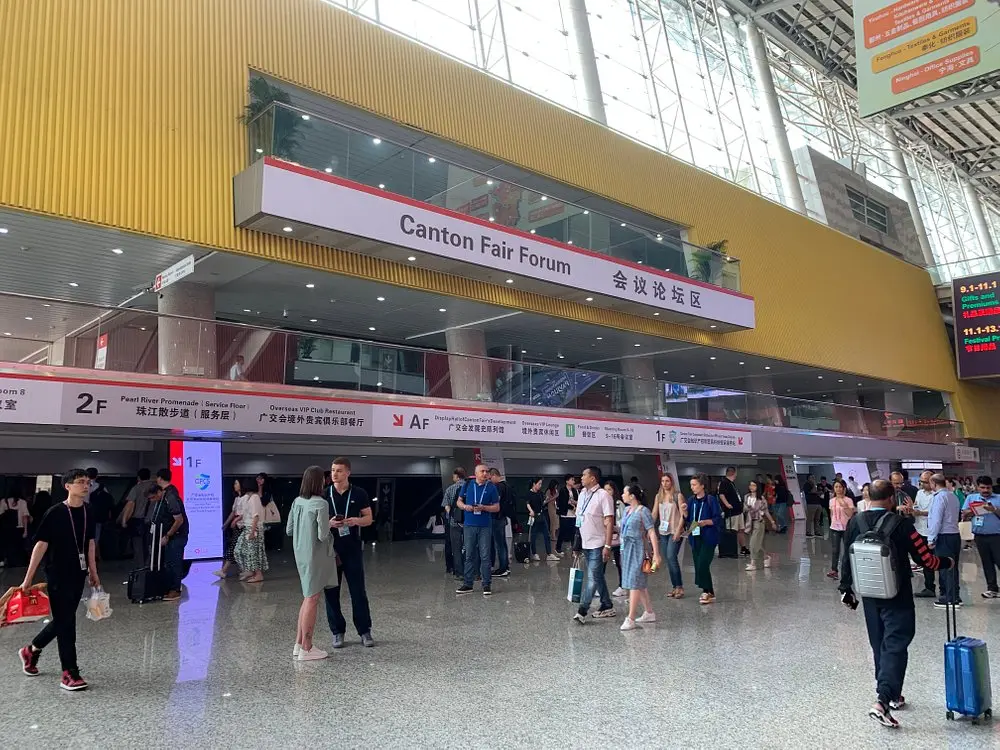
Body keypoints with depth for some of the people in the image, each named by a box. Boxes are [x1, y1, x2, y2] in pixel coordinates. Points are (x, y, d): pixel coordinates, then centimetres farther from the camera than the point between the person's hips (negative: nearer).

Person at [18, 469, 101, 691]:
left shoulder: (88, 512, 4)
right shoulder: (55, 513, -14)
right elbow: (41, 545, -11)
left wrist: (93, 572, 17)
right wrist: (28, 578, -10)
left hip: (78, 575, 6)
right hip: (58, 575, -6)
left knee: (62, 620, 17)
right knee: (65, 622, -3)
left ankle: (31, 650, 41)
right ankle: (69, 674, 4)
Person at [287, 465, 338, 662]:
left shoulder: (297, 502, 2)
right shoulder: (321, 504, -19)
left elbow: (288, 530, 7)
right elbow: (323, 535, -20)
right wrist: (330, 526, 0)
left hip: (301, 555, 7)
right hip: (315, 556, -7)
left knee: (308, 597, 18)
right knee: (312, 599, 2)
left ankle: (299, 644, 23)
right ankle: (306, 649, 9)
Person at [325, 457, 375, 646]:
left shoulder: (359, 494, 0)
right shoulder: (324, 495, 3)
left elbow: (369, 518, 4)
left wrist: (356, 520, -17)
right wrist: (328, 523, -14)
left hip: (353, 549, -1)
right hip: (330, 549, 1)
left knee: (358, 591, 2)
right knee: (331, 592, 5)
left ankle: (365, 631, 13)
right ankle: (338, 632, 18)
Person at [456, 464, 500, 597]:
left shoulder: (491, 487, 0)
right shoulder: (467, 485, 5)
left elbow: (497, 507, 2)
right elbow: (459, 501, 13)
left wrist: (484, 508, -14)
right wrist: (465, 506, -8)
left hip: (485, 526, -2)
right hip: (469, 525, 2)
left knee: (485, 556, 1)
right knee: (469, 555, 8)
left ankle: (486, 585, 8)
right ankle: (467, 584, 15)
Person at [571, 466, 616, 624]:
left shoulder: (603, 495, -14)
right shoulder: (582, 494, 9)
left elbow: (609, 522, -16)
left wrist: (608, 546, -20)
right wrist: (576, 542, 14)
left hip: (598, 544, -8)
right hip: (585, 543, 8)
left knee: (592, 577, -8)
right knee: (597, 576, 15)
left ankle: (582, 611, -7)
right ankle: (607, 607, 25)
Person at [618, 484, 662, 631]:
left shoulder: (643, 511, -13)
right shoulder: (626, 509, 10)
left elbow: (652, 533, -15)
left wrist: (656, 554, -18)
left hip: (637, 549, -8)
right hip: (626, 549, 8)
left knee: (634, 583, -7)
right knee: (640, 583, 15)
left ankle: (630, 619, -6)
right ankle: (649, 613, 27)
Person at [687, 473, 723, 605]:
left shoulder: (711, 500, -9)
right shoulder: (691, 500, 8)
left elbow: (718, 519, -9)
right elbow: (688, 519, 11)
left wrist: (706, 522, -23)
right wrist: (684, 512, -8)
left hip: (708, 538, -6)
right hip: (695, 537, 6)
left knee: (702, 565, -12)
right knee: (698, 565, 7)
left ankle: (708, 592, 4)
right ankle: (709, 592, 21)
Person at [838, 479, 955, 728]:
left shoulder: (855, 523, -2)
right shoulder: (901, 524, -16)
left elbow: (846, 559, 4)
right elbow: (926, 560, -9)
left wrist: (846, 589, 15)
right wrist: (947, 563, 12)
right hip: (897, 598, -5)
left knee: (879, 646, 19)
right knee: (895, 647, -3)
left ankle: (892, 695, 32)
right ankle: (882, 701, -16)